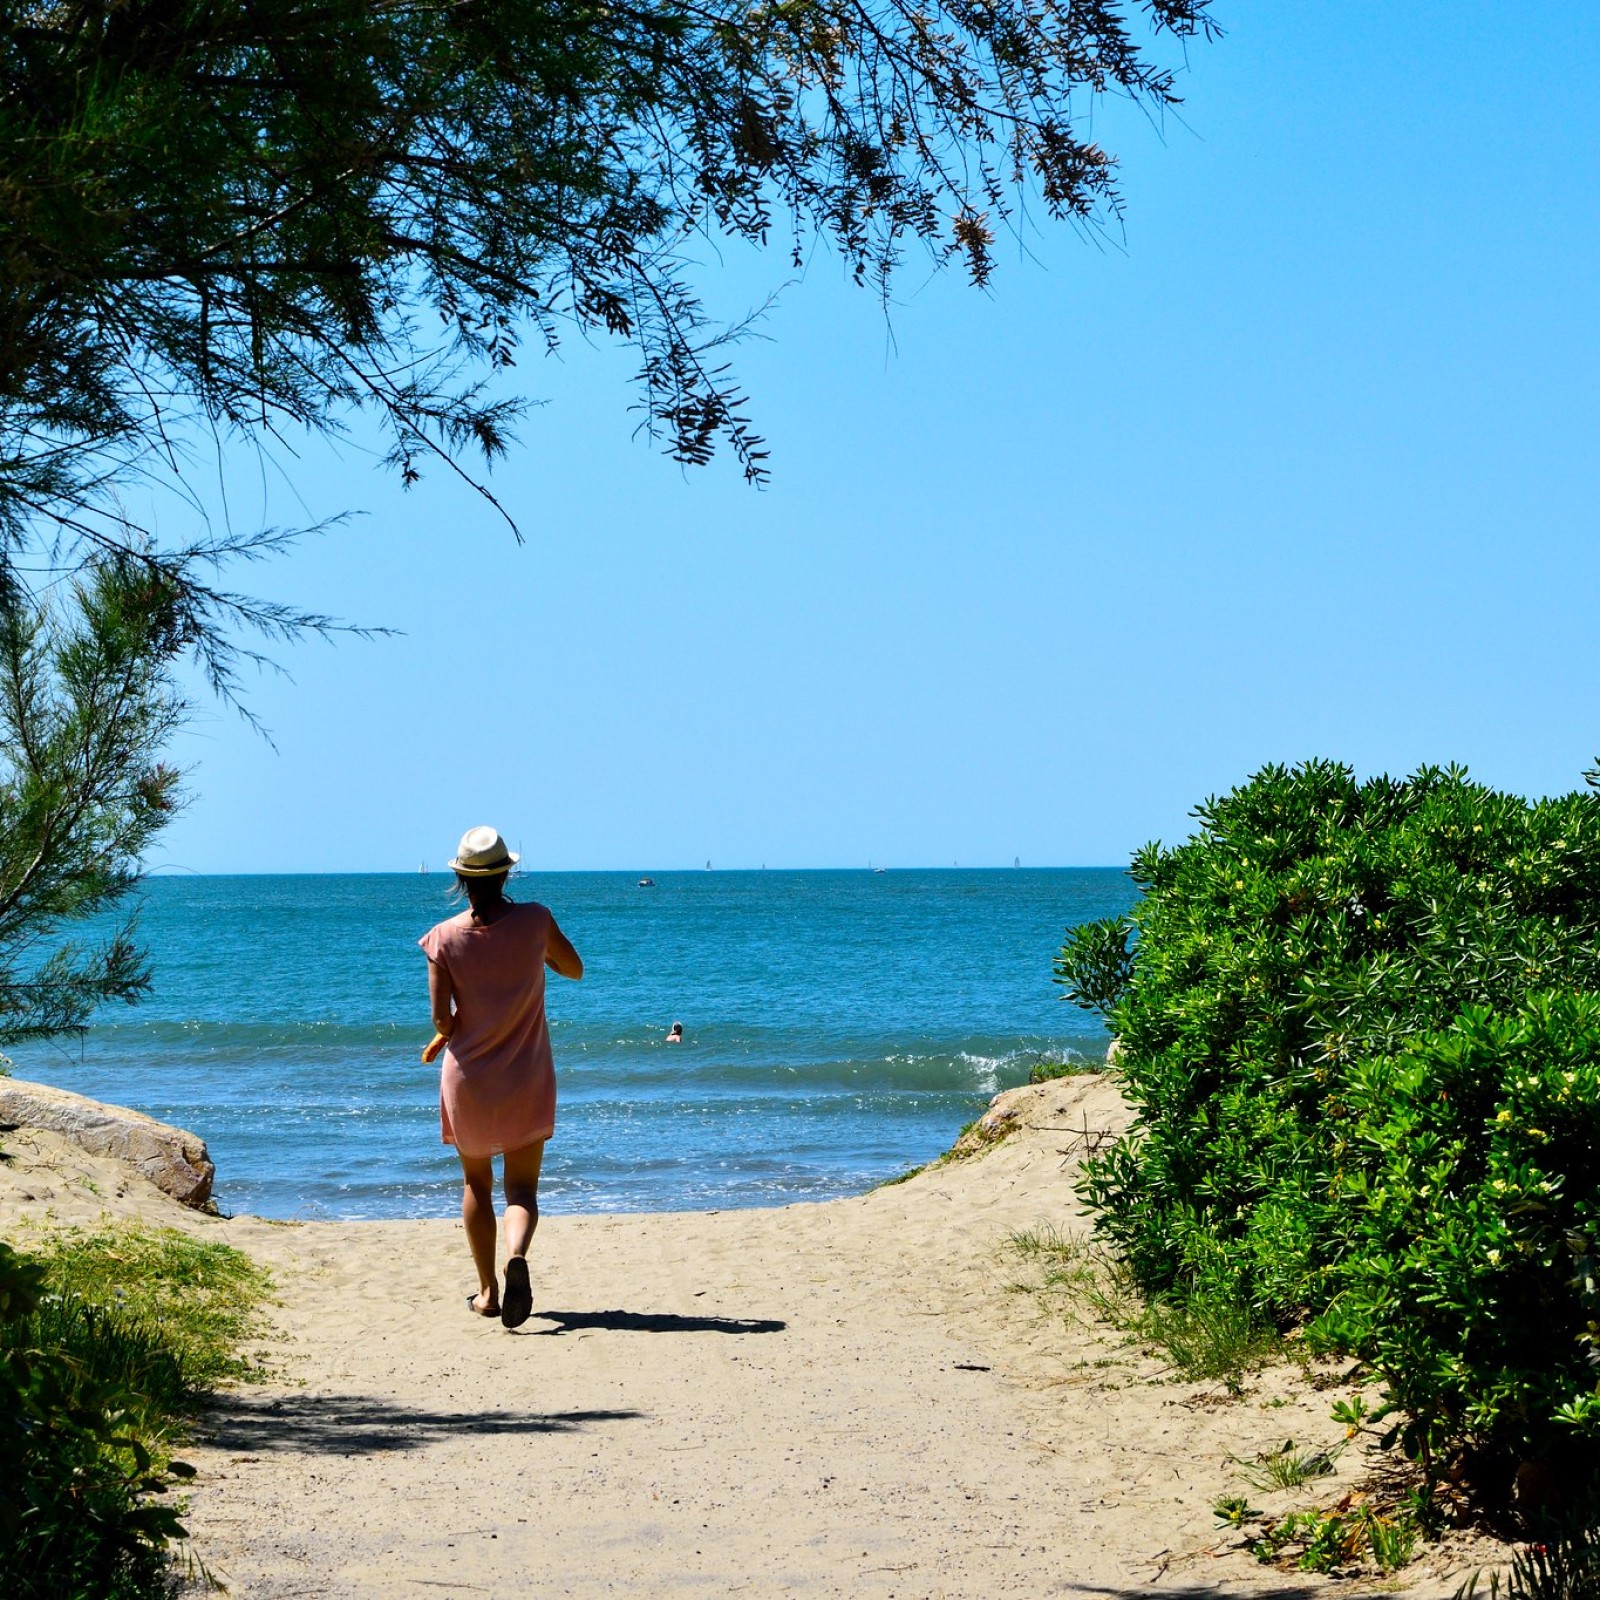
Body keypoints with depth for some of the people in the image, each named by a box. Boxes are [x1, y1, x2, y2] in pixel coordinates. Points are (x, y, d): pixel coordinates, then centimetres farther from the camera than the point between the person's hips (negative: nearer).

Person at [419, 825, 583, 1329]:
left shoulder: (445, 938, -10)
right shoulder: (534, 921, -9)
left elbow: (442, 1021, -11)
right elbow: (574, 969, 8)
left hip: (468, 1080, 0)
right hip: (526, 1080, 0)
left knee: (476, 1183, 19)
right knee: (522, 1188, 2)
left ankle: (488, 1291, 22)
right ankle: (517, 1256, -28)